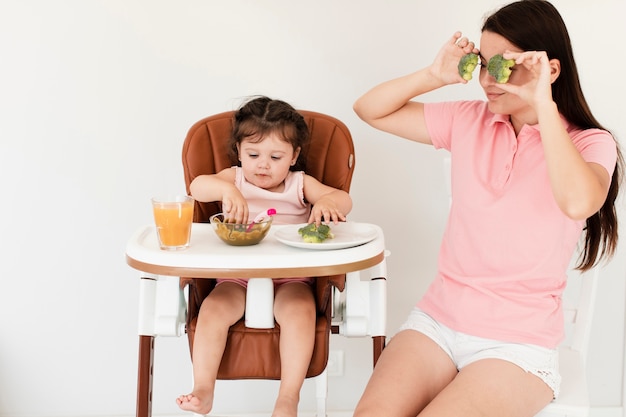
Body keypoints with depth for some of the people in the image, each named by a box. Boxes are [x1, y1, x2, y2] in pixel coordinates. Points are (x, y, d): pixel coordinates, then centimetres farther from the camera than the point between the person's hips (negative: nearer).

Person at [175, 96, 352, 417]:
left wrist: (328, 201, -27)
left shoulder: (300, 184, 11)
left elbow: (344, 200, -2)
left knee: (300, 311, -30)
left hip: (289, 277, -1)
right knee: (213, 310, -26)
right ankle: (203, 390, -18)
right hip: (236, 276, 1)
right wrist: (226, 189, -31)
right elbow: (197, 186, -9)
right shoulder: (234, 179, 11)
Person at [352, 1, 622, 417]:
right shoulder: (470, 121, 5)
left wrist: (544, 105, -24)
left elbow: (578, 203, -30)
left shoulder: (590, 143, -6)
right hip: (437, 319, 4)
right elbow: (369, 110, 9)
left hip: (518, 341, -3)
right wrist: (435, 75, -5)